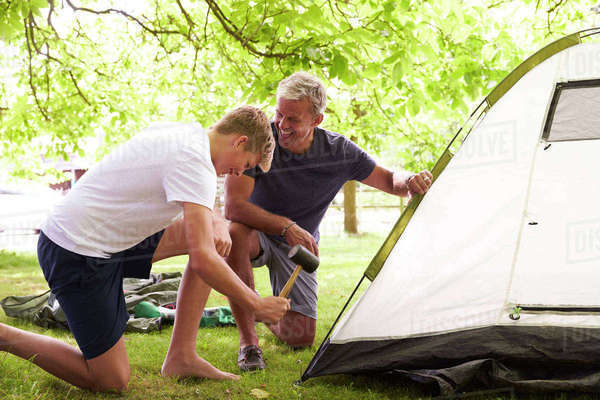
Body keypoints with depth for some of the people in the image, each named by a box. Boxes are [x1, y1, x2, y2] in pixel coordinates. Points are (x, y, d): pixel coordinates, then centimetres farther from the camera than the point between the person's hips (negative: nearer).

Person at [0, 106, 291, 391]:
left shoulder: (187, 132, 7)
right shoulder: (194, 163, -21)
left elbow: (199, 208, 26)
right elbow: (203, 261, -26)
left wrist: (218, 225, 3)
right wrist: (256, 305, -14)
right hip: (78, 256, -10)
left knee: (214, 236, 7)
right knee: (111, 382, -3)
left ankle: (181, 357, 8)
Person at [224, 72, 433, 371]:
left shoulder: (339, 151, -17)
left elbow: (388, 180, -5)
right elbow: (233, 206, -31)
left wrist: (409, 181, -31)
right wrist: (286, 226, -45)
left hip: (299, 244, 2)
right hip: (259, 233, -2)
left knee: (300, 338, -9)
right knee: (235, 233, -41)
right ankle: (248, 340, -26)